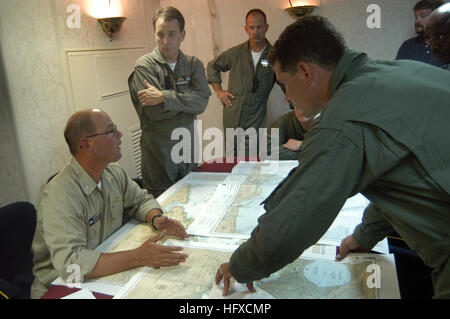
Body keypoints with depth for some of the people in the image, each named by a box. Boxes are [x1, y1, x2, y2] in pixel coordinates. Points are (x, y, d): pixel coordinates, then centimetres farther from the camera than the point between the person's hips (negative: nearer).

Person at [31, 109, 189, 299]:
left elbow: (141, 199, 12)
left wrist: (156, 219, -10)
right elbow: (70, 264, -32)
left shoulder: (113, 174, -2)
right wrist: (138, 257, -35)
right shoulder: (60, 197, -25)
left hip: (107, 272, 6)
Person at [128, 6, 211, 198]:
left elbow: (202, 101, -12)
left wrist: (163, 96, -19)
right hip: (158, 155, -3)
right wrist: (187, 100, -9)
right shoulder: (144, 66, -6)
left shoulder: (194, 64, 5)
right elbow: (154, 112, -18)